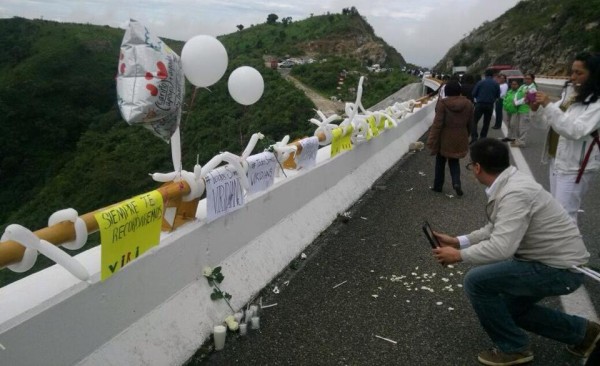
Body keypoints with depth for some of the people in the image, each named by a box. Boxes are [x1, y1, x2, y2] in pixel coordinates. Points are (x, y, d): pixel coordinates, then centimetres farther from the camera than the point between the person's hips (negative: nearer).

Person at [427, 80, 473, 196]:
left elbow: (437, 124, -16)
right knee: (454, 162, 18)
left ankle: (438, 185, 25)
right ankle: (456, 182, -4)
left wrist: (432, 143, -12)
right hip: (460, 139, 3)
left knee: (440, 162, 16)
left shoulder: (443, 103, -14)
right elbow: (470, 124, 8)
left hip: (445, 139, -3)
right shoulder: (468, 104, -1)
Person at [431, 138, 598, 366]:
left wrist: (458, 255, -20)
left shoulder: (514, 194, -29)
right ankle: (581, 331, 33)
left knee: (476, 281, -19)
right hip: (558, 261, 10)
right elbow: (495, 230, 12)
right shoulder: (509, 183, 1)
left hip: (560, 269, -10)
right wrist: (457, 241, 5)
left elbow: (500, 249, -35)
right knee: (511, 307, 25)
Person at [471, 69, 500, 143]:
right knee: (486, 122, 13)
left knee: (474, 121, 0)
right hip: (490, 105, 3)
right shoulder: (496, 84, 2)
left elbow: (474, 93, -4)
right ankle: (482, 138, 14)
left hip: (480, 104, -3)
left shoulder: (480, 82, -5)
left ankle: (474, 137, -16)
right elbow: (498, 96, 7)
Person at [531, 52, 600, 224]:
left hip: (575, 167, -8)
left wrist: (548, 105, -30)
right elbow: (546, 122, 11)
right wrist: (535, 109, -10)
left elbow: (575, 131, -27)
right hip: (556, 161, 8)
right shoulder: (569, 94, 9)